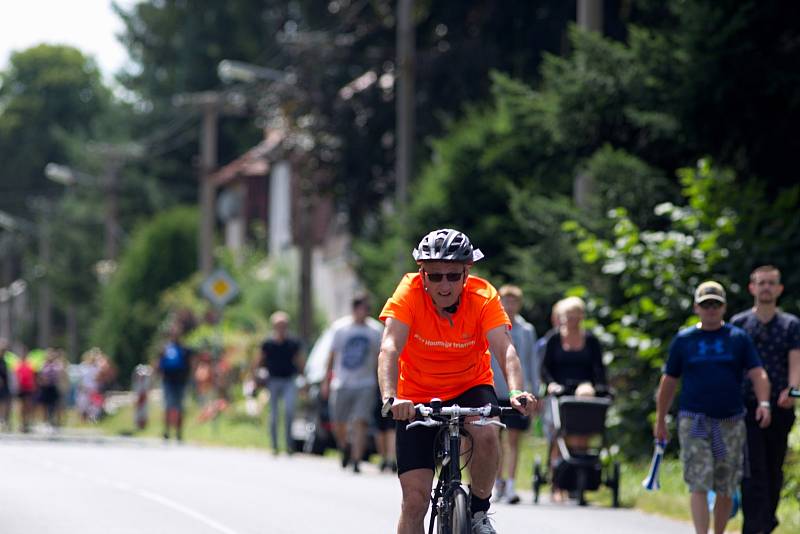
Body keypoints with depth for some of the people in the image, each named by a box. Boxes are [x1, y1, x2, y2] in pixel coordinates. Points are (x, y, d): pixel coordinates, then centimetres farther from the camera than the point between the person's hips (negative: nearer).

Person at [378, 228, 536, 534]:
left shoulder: (483, 296, -19)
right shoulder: (410, 291, -22)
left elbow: (505, 350, -30)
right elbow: (389, 349, -33)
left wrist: (517, 391, -50)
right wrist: (390, 398, -51)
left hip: (470, 388, 0)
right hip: (418, 397, 0)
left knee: (486, 434, -33)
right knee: (415, 497, -10)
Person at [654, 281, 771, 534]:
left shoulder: (739, 338, 6)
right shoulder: (683, 340, 7)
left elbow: (758, 374, -1)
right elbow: (668, 382, 12)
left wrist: (763, 403, -20)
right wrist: (660, 422, 13)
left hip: (731, 422, 1)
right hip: (693, 421, -1)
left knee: (726, 489, 6)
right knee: (699, 485, -12)